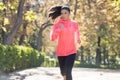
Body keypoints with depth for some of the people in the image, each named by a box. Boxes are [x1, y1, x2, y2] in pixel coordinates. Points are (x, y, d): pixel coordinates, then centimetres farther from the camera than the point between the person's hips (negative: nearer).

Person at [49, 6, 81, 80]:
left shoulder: (74, 23, 1)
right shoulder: (57, 25, -7)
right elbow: (52, 38, -18)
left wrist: (78, 39, 40)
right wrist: (59, 29, -32)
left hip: (71, 52, -1)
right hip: (61, 52, 1)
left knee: (68, 72, -18)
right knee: (63, 72, 18)